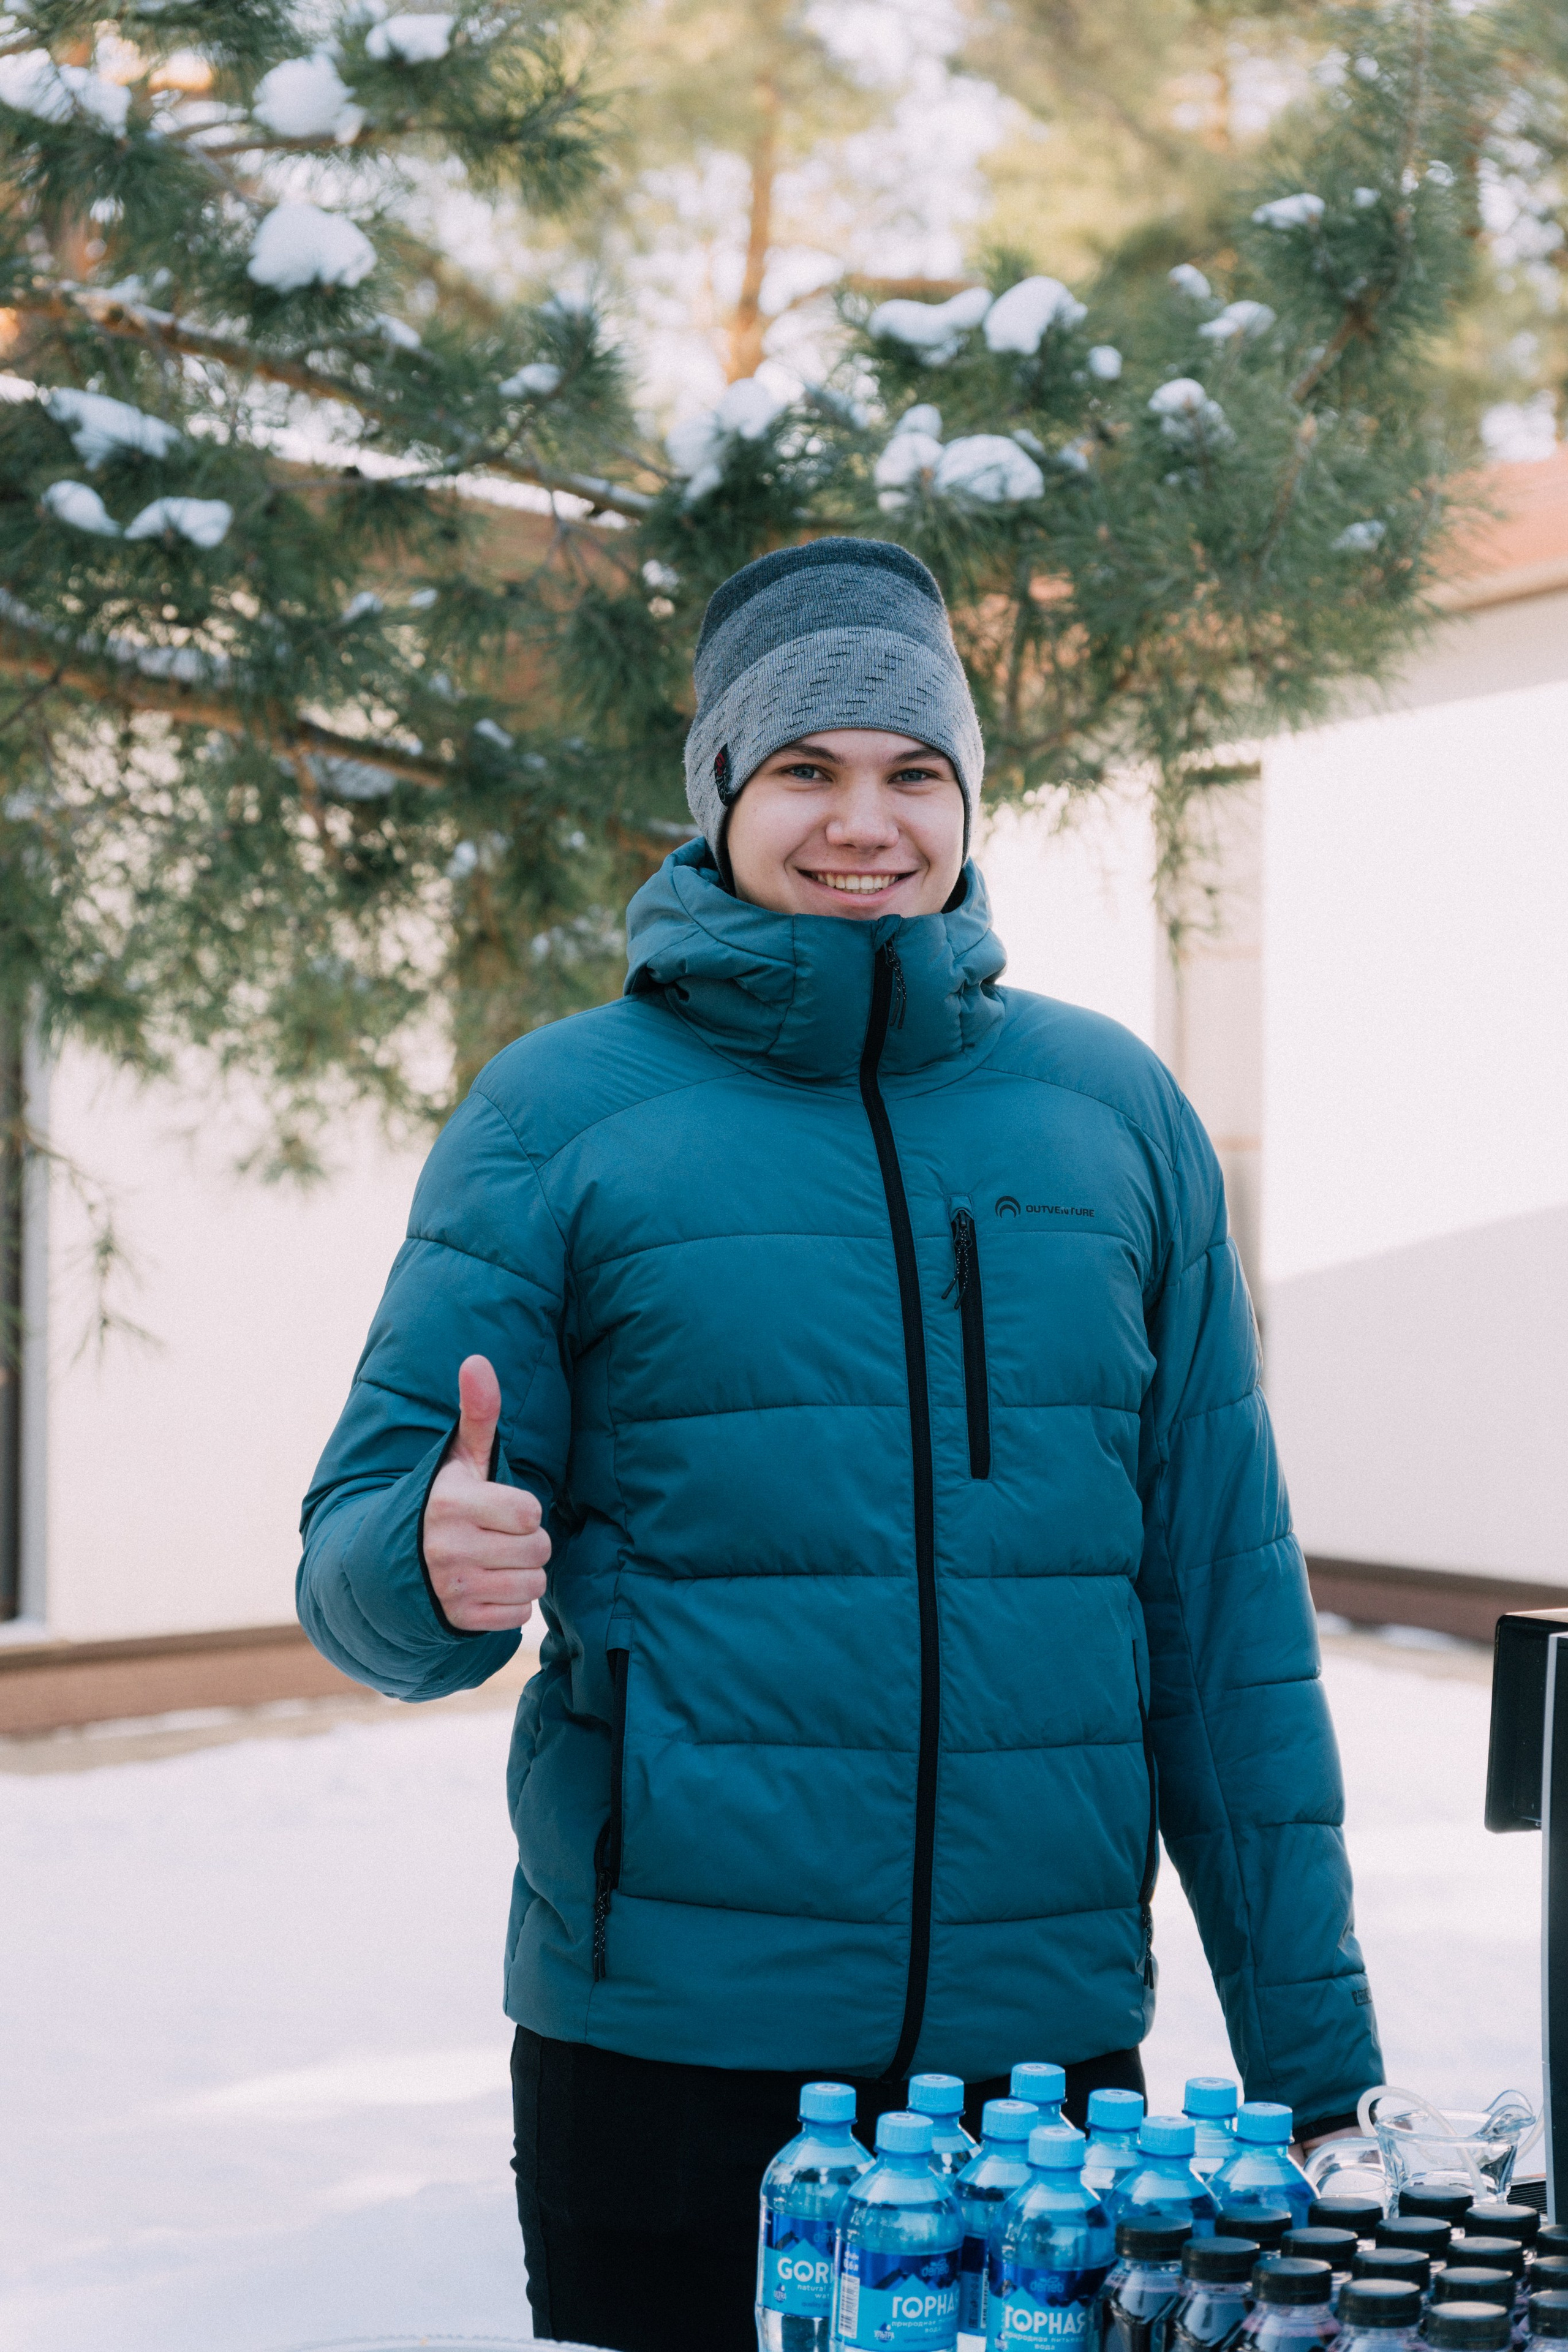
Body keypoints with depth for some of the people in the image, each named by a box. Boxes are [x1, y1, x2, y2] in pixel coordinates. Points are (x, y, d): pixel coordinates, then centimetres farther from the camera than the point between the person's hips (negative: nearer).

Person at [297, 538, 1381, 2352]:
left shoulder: (1115, 1110, 6)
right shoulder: (561, 1111, 0)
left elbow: (1223, 1594, 6)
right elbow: (359, 1559, -1)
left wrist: (1310, 2040, 4)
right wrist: (438, 1564, -25)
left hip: (1051, 2039, 2)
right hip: (665, 2047, -2)